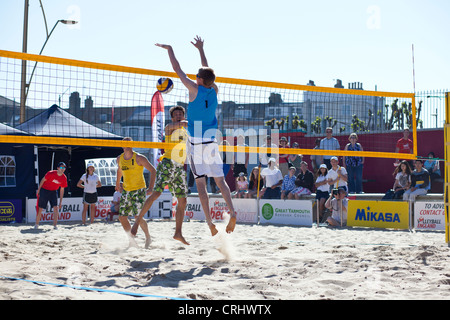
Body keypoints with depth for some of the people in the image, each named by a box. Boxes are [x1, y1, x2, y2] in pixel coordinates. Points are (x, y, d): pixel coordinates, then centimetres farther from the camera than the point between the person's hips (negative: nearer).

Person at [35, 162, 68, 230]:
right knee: (40, 208, 1)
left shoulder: (64, 178, -8)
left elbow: (62, 190, 1)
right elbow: (43, 180, -8)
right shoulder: (51, 173, -21)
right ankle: (36, 224, 17)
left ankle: (55, 225, -9)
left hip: (53, 192, 3)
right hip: (44, 190, -3)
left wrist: (60, 202, 2)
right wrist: (38, 190, -6)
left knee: (56, 208, -13)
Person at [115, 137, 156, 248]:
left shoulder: (139, 158, -11)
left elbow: (153, 171, -8)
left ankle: (148, 237, 7)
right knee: (122, 217, 0)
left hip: (139, 190, -6)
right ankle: (131, 239, 17)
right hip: (126, 191, 6)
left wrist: (150, 188, -14)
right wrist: (117, 183, 35)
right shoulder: (119, 159, 6)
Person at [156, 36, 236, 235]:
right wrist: (201, 49, 34)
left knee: (201, 183, -4)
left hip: (196, 143, -4)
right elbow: (208, 72, 23)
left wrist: (169, 49, 14)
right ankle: (232, 212, -11)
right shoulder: (214, 91, 5)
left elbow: (177, 69, 1)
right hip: (212, 142, 4)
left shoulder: (195, 89, -8)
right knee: (220, 180, 6)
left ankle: (210, 222, -11)